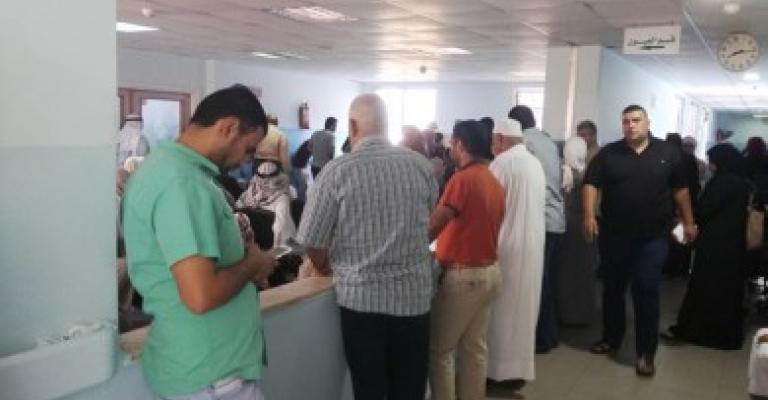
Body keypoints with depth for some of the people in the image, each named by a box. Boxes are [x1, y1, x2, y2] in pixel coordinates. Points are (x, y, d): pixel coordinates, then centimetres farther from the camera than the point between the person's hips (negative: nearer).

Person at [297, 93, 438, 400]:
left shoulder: (337, 171, -10)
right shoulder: (421, 166, -1)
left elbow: (312, 242, -6)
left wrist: (327, 267, 15)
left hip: (360, 296, -2)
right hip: (414, 294, 3)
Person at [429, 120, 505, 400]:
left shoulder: (462, 179, -17)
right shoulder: (494, 182, 9)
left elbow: (432, 228, -19)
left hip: (463, 276, -8)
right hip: (489, 271, 8)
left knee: (439, 349, 4)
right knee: (475, 348, 15)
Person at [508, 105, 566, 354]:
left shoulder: (523, 141, -9)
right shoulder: (548, 140, 15)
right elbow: (558, 179, 17)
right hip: (557, 220, 8)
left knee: (538, 283, 0)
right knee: (548, 282, 15)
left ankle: (542, 339, 7)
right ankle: (550, 334, 24)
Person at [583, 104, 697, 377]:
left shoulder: (667, 153, 3)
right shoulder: (608, 153, 1)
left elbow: (680, 189, 9)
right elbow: (590, 184, -5)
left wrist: (688, 222, 9)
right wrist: (589, 215, -19)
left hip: (653, 236, -1)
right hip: (614, 234, 2)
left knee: (646, 291, -4)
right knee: (612, 289, 12)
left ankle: (645, 353, 5)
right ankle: (611, 338, 30)